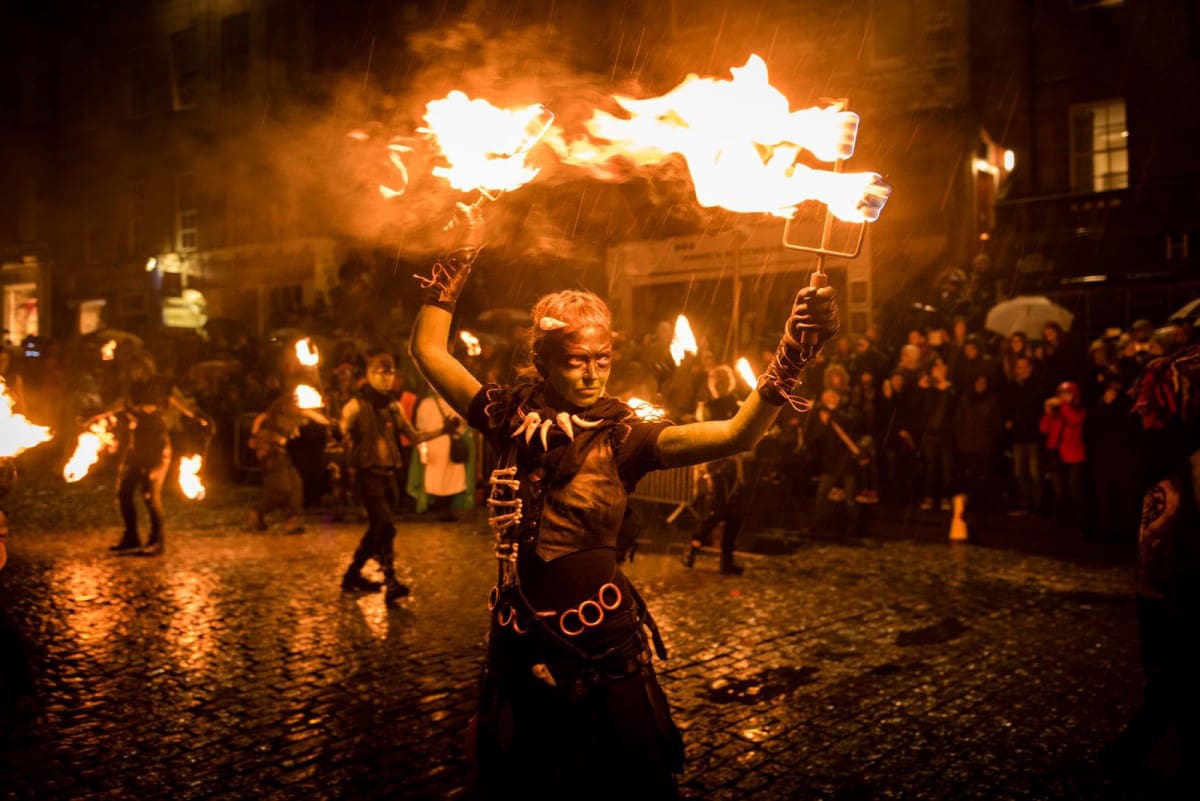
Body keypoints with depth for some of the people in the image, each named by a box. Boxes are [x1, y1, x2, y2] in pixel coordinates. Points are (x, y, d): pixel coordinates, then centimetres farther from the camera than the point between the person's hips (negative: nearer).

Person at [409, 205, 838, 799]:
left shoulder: (623, 437, -9)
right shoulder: (512, 420, -2)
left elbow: (735, 434, -23)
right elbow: (429, 350, 5)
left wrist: (794, 350, -35)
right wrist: (462, 258, 2)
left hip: (602, 637, -2)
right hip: (520, 637, 3)